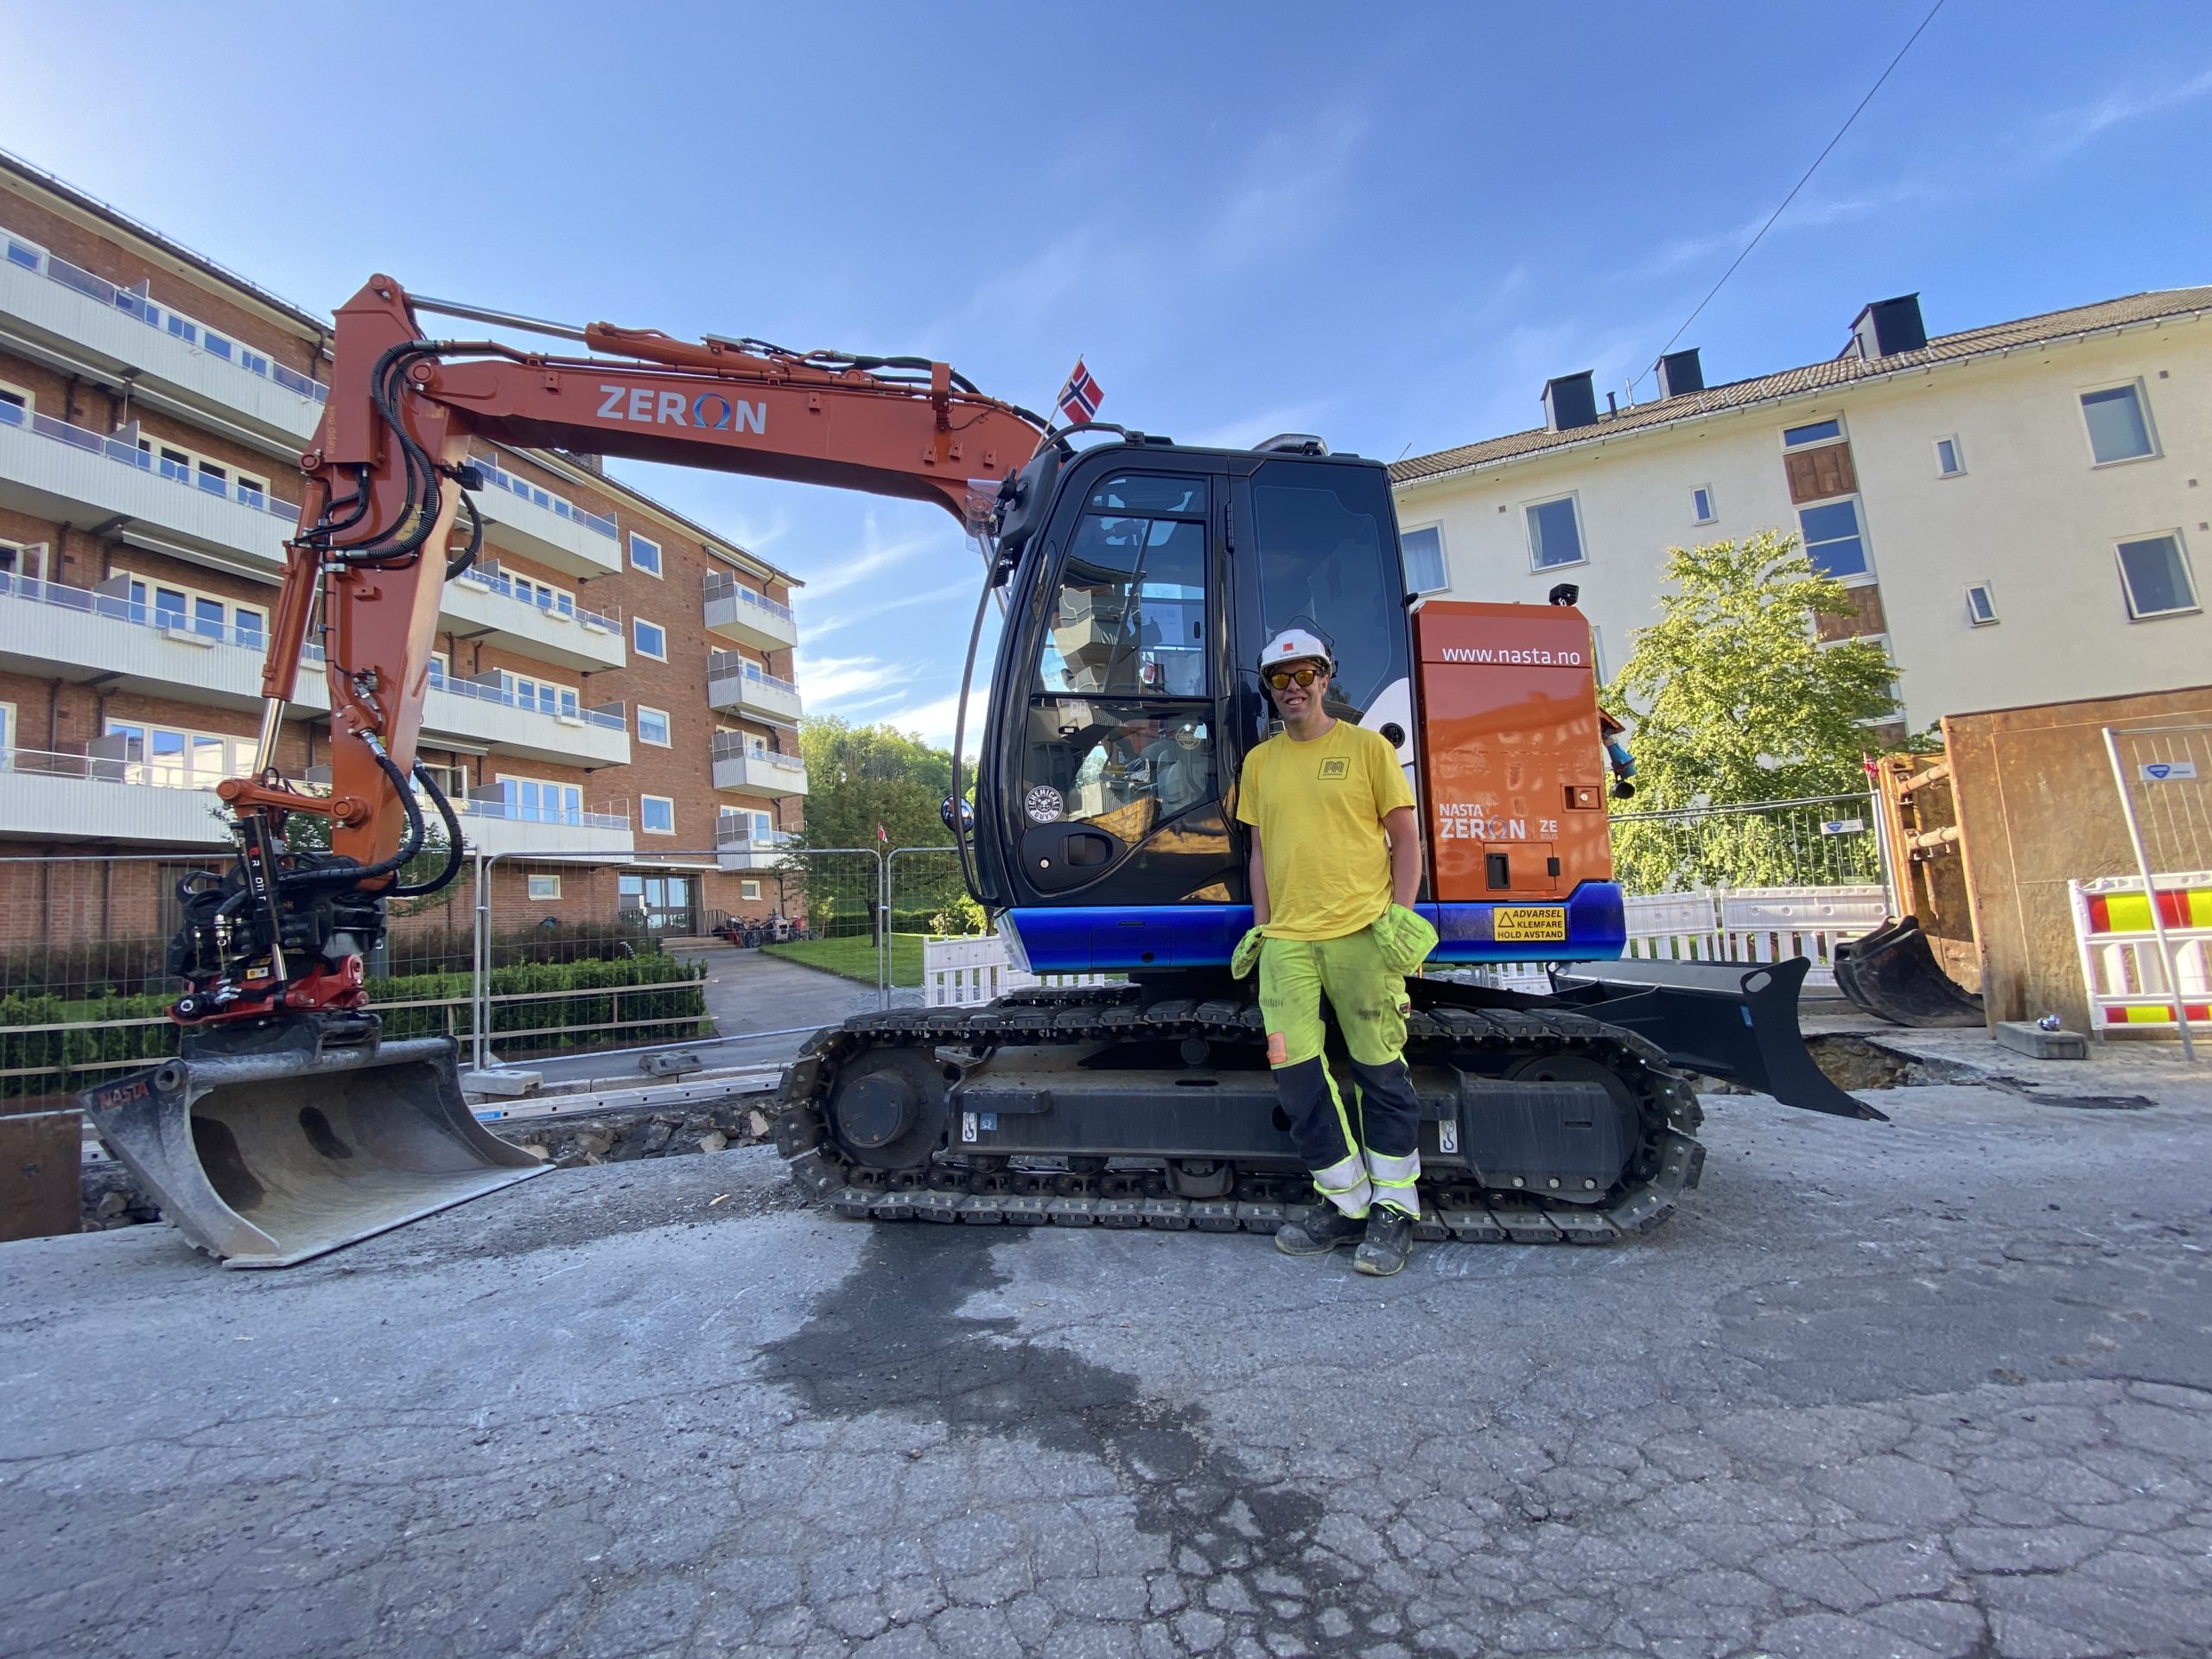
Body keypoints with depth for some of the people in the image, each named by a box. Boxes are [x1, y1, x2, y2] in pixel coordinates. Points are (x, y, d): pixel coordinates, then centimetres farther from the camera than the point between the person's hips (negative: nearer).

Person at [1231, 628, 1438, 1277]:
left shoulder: (1367, 747, 4)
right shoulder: (1259, 762, 14)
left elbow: (1405, 840, 4)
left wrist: (1399, 917, -7)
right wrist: (1261, 926, 11)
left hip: (1361, 932, -3)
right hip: (1286, 940, 4)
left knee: (1380, 1071, 3)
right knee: (1296, 1071, 1)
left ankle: (1394, 1211, 19)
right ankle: (1347, 1204, 18)